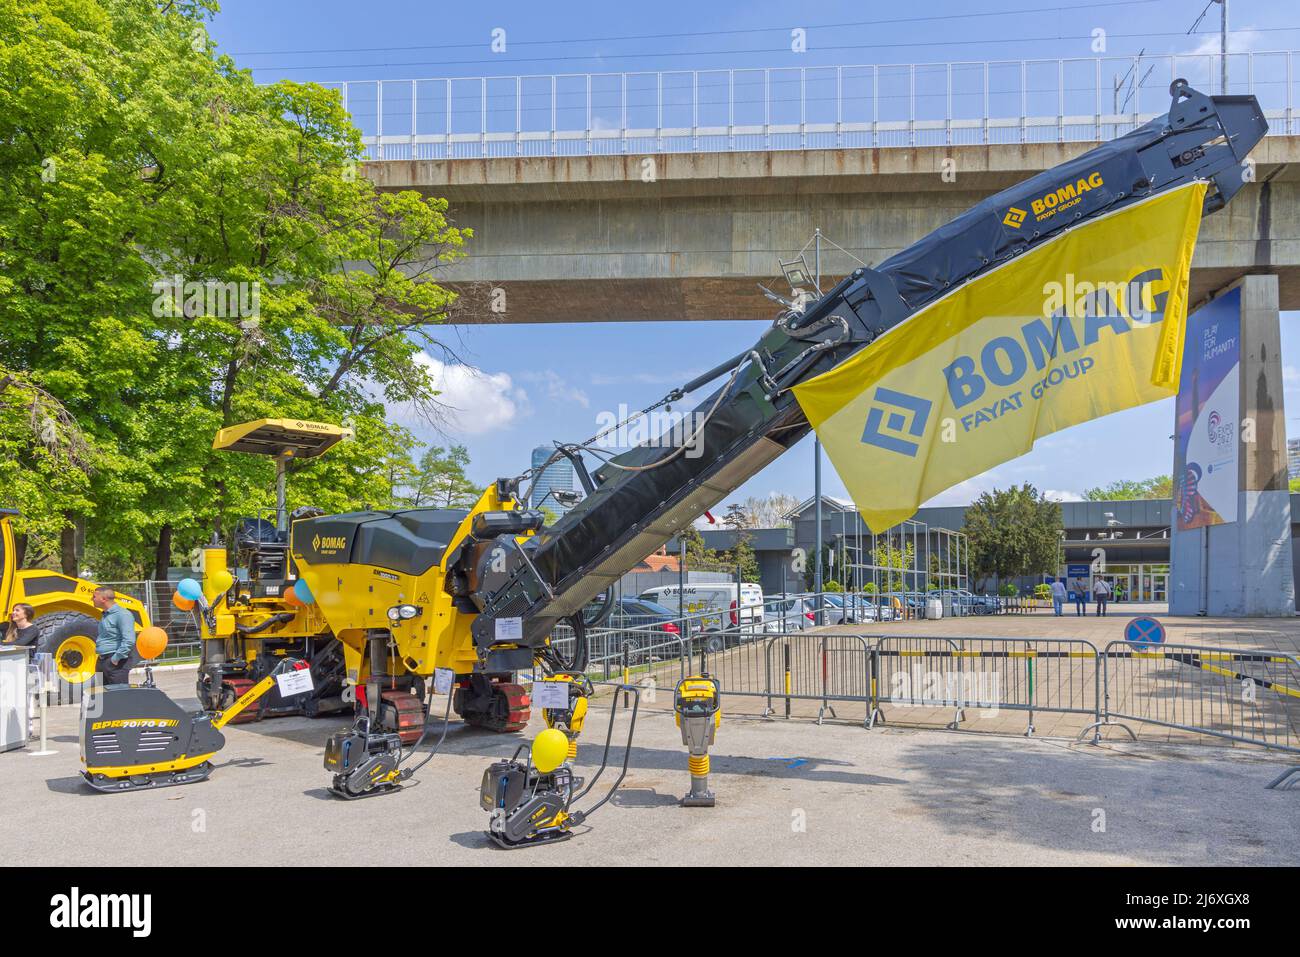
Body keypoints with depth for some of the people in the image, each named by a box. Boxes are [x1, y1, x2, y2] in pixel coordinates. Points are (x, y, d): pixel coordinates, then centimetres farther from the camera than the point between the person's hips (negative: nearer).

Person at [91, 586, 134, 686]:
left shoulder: (122, 614, -15)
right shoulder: (104, 615, 16)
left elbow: (129, 641, -23)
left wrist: (116, 659, -19)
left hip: (116, 663, -10)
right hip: (102, 661, 10)